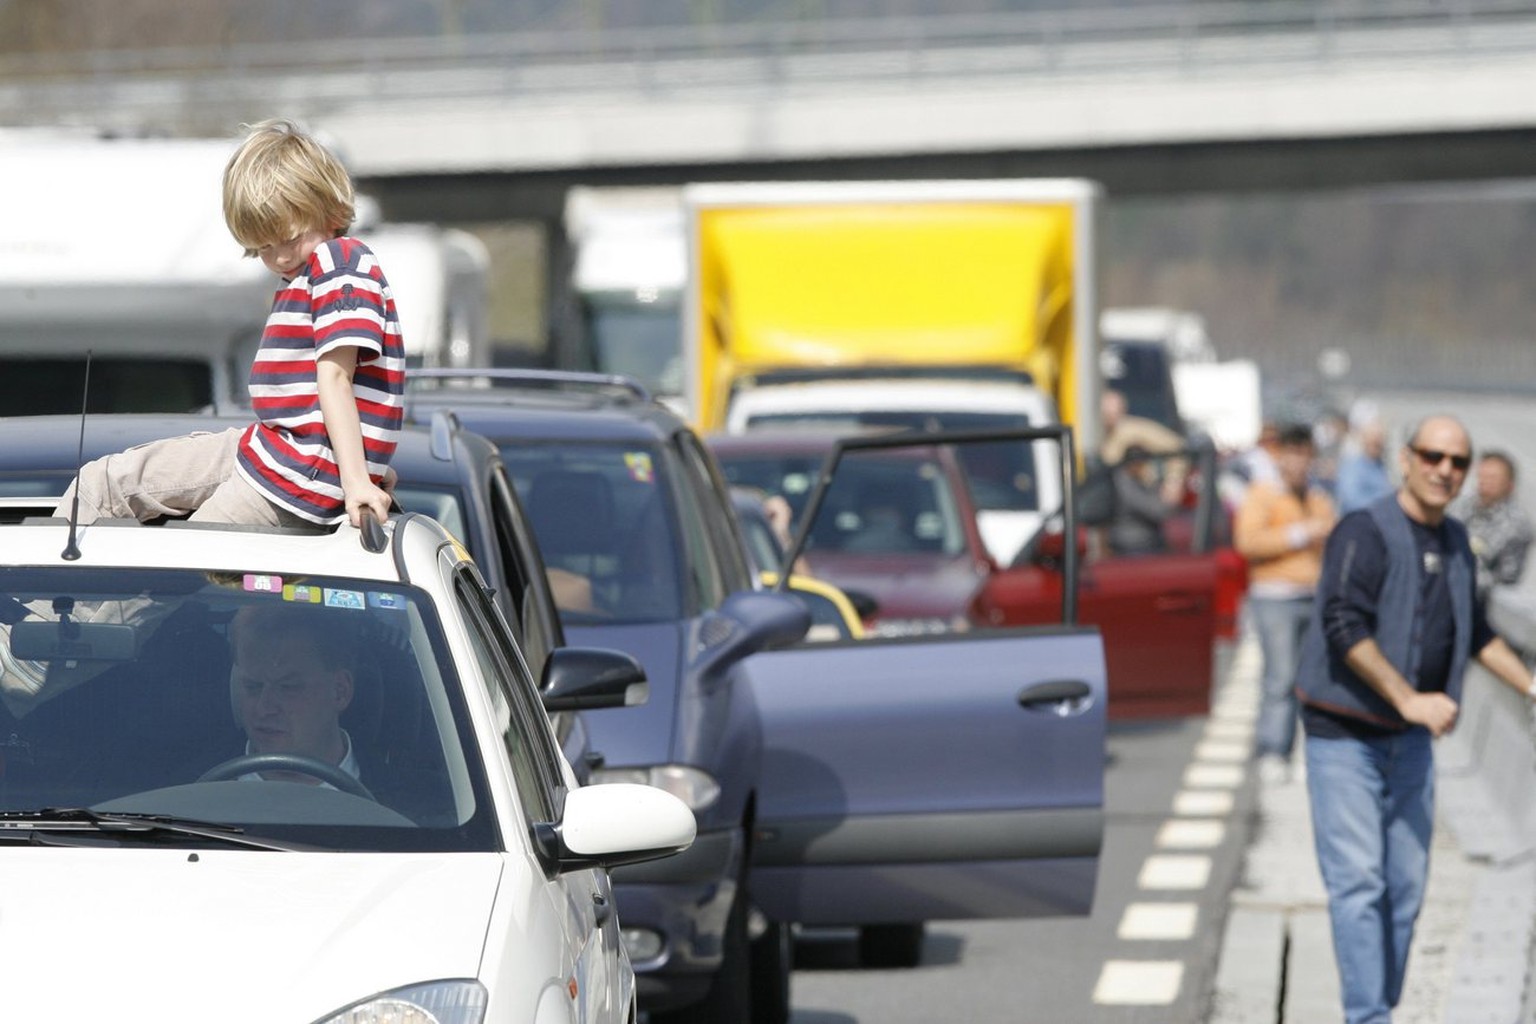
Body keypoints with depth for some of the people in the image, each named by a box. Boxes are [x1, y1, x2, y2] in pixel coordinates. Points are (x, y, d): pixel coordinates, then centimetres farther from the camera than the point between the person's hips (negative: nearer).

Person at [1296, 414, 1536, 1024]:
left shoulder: (1454, 543, 9)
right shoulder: (1365, 533, -15)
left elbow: (1474, 631, 24)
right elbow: (1344, 627, -26)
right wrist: (1410, 699, -31)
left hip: (1408, 741, 7)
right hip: (1344, 736, -7)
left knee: (1405, 887, 7)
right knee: (1358, 883, -11)